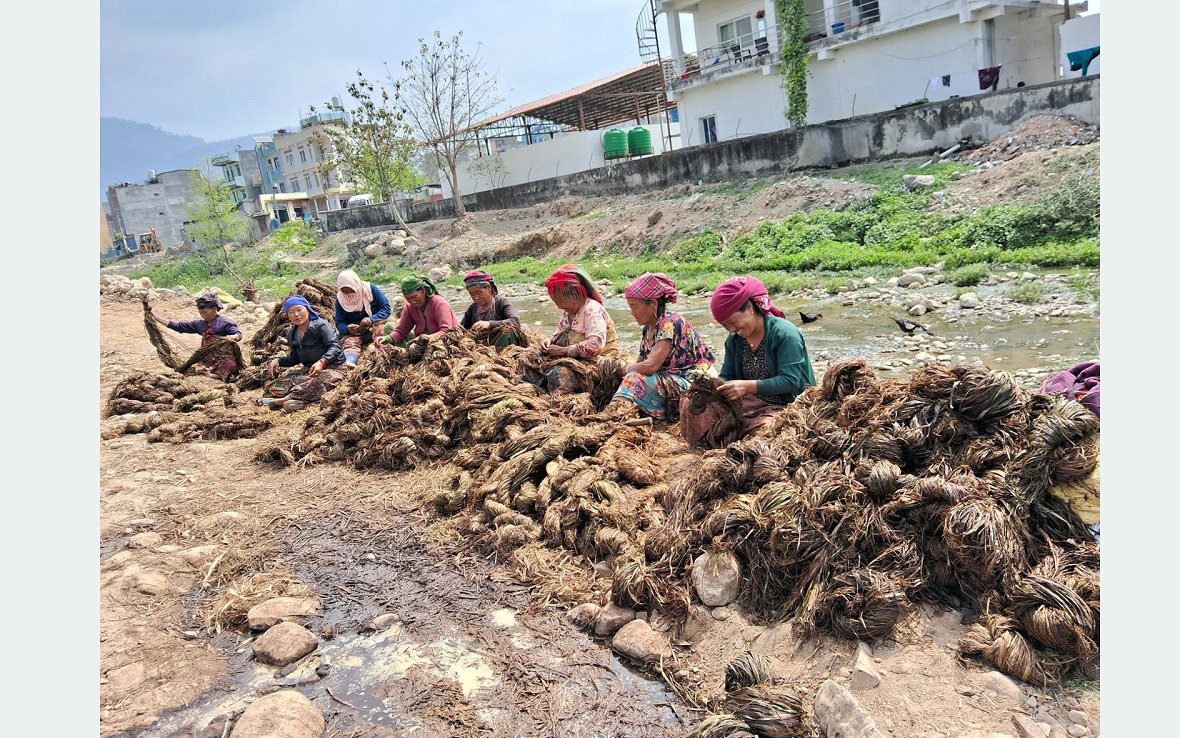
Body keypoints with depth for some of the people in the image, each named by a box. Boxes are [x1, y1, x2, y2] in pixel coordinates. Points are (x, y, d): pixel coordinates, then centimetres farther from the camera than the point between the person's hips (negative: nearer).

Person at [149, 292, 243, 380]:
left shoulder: (225, 322, -2)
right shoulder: (200, 324, 15)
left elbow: (238, 334, -13)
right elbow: (178, 326, 18)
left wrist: (233, 337, -38)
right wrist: (155, 317, 16)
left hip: (225, 358, -6)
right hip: (208, 360, 6)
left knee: (231, 366, -40)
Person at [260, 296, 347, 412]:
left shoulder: (321, 325, -8)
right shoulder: (291, 334, 15)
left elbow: (335, 347, -19)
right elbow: (294, 358, 23)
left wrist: (322, 362, -37)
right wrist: (278, 360, 2)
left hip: (331, 367, -7)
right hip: (308, 370, 7)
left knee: (316, 382, -42)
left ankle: (280, 401, -40)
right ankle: (299, 400, -38)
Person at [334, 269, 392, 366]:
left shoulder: (370, 289, -6)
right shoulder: (340, 299, 2)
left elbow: (387, 308, -6)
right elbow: (339, 322, 4)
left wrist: (371, 319, -24)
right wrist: (347, 328, -21)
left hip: (375, 325, -1)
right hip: (353, 332, 1)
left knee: (379, 329, -35)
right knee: (350, 341, -32)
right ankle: (349, 363, -62)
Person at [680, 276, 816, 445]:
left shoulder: (784, 333, -15)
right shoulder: (734, 340, 8)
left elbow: (790, 381, -21)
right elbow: (727, 377, 10)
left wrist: (748, 386, -30)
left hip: (786, 407, -6)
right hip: (751, 404, 6)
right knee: (692, 403, -9)